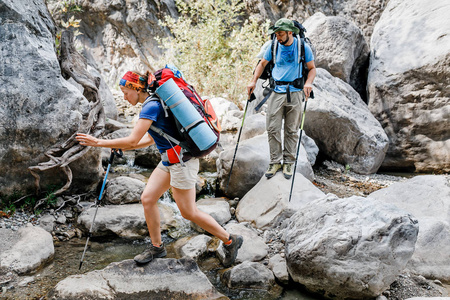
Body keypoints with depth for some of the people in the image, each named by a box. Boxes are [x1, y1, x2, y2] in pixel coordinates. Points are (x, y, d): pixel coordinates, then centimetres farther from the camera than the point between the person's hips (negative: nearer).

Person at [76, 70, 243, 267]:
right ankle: (157, 247, 24)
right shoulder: (152, 102, 12)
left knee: (189, 212, 0)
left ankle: (230, 241, 16)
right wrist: (123, 147, 10)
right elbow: (151, 139, 18)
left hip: (181, 161, -10)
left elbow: (133, 140, -24)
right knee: (147, 199, 8)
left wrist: (99, 142, -16)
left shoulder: (151, 106, -19)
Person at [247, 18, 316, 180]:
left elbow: (312, 68, 6)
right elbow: (262, 64, 18)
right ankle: (275, 161, 10)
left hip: (295, 92, -1)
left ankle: (289, 162, 15)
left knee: (292, 130, 4)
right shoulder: (273, 46, 5)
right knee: (272, 128, -2)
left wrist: (308, 82, -14)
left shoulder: (303, 47, -1)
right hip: (276, 92, 2)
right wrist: (253, 81, 6)